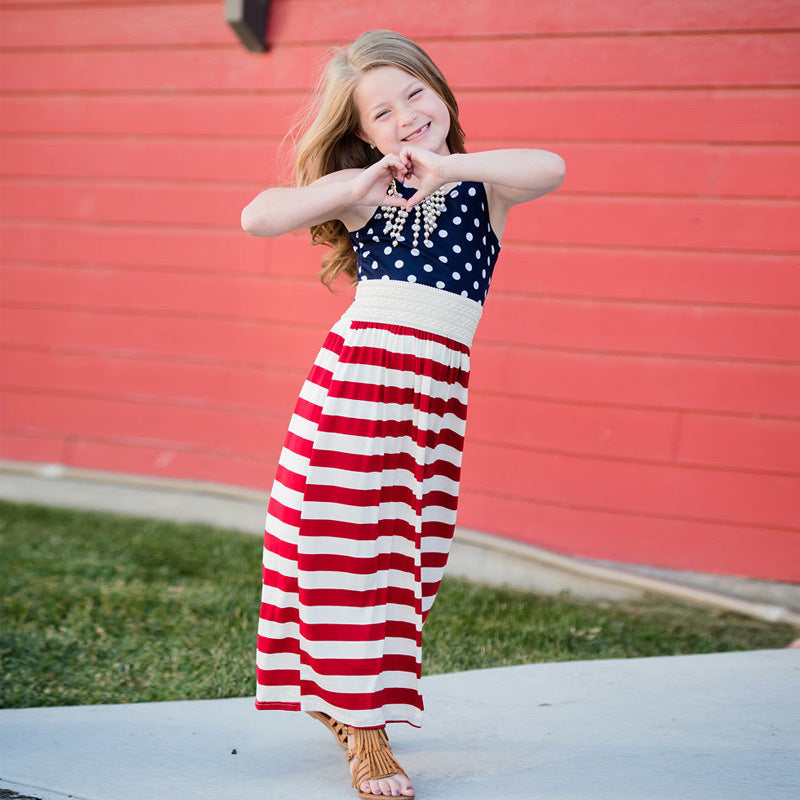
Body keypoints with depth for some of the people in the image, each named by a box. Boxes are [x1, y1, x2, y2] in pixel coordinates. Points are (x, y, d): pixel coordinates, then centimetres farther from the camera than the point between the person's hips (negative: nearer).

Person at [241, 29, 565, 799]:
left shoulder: (482, 185, 5)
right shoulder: (360, 191, 5)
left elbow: (551, 169, -18)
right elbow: (256, 217, -7)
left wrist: (447, 167, -21)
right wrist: (356, 187, -13)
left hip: (437, 393, 2)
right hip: (357, 378, -1)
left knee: (406, 553, 6)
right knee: (351, 544, -3)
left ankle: (346, 701, 28)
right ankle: (365, 736, 4)